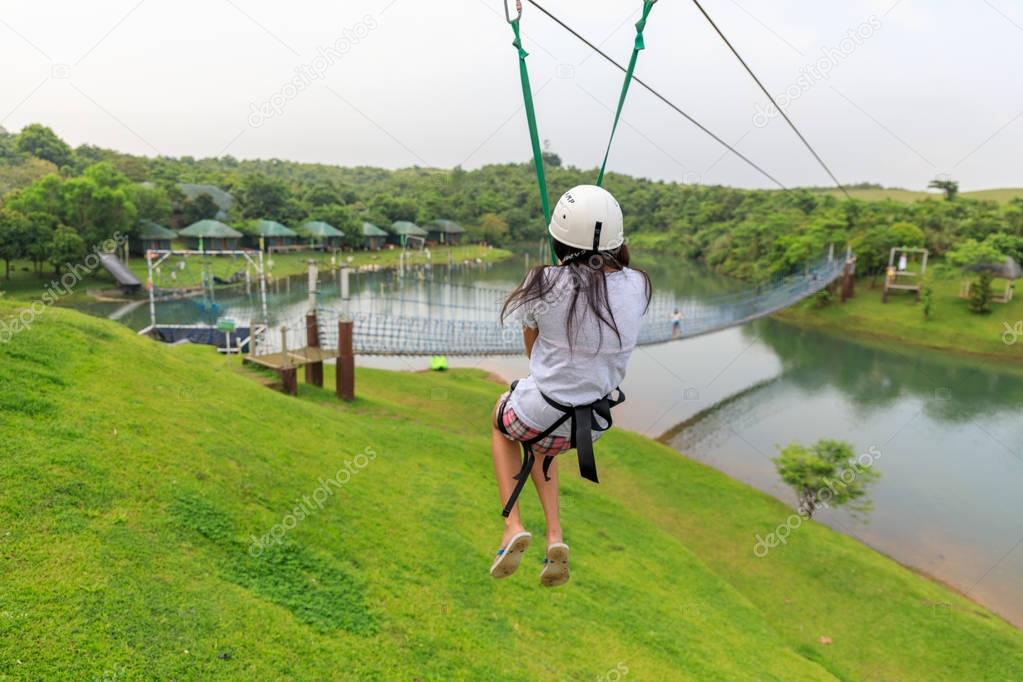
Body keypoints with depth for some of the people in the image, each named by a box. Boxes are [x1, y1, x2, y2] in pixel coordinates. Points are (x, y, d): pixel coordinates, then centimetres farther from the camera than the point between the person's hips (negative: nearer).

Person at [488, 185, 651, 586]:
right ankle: (555, 534, 23)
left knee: (502, 421, 32)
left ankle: (512, 526, 18)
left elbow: (532, 349, -1)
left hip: (539, 414, -4)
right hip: (594, 424, 4)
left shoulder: (546, 283, -18)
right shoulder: (636, 286, -9)